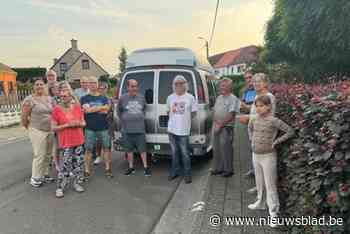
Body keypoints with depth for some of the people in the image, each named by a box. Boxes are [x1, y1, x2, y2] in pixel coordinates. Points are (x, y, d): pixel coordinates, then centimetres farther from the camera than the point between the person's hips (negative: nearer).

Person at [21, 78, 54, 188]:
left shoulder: (49, 98, 8)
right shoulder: (29, 99, -10)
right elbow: (23, 117, -8)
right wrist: (30, 128, 1)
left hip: (50, 131, 6)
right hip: (37, 131, -6)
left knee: (48, 154, 13)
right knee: (39, 155, -2)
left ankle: (44, 174, 29)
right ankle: (35, 178, 14)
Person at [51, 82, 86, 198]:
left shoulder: (77, 107, 2)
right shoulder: (56, 109, -6)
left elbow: (83, 122, 10)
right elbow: (53, 128, -6)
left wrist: (78, 124, -12)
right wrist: (67, 125, -17)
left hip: (78, 141, 4)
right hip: (65, 142, -3)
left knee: (78, 163, 11)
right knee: (64, 165, -3)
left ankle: (77, 183, 27)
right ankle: (60, 187, 13)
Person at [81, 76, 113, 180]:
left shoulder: (104, 98, 11)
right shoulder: (84, 98, 7)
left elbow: (106, 109, -6)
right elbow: (86, 110, -12)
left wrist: (92, 109, -8)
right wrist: (101, 108, -7)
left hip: (103, 127, 2)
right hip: (90, 128, -1)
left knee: (106, 148, 6)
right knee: (88, 149, 2)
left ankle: (108, 169, 18)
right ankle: (87, 171, 12)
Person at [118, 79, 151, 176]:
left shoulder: (141, 98, 5)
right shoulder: (122, 98, -1)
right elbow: (119, 111, 10)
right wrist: (123, 121, 6)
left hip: (140, 129, 0)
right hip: (127, 130, 0)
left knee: (142, 149, 3)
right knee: (129, 150, 10)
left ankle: (146, 167, 16)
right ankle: (131, 167, 24)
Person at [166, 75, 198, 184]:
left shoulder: (190, 98, -4)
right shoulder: (170, 97, 5)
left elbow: (193, 113, 3)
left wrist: (184, 119, 1)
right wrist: (174, 119, 7)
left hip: (184, 130, -3)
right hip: (172, 129, 3)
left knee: (185, 153, 0)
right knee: (174, 152, 14)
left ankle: (187, 174, 14)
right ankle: (175, 171, 28)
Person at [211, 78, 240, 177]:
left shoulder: (233, 99, -9)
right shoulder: (219, 98, 15)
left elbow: (231, 115, -15)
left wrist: (220, 124, -15)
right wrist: (216, 122, -3)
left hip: (226, 127, -7)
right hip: (217, 127, 7)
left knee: (226, 149, -2)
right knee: (216, 148, 12)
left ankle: (228, 170, 12)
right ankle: (218, 168, 25)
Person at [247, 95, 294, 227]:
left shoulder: (273, 121, -16)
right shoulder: (254, 119, 2)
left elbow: (290, 132, -15)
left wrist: (275, 142, -15)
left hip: (268, 156, -6)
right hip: (255, 155, 6)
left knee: (270, 185, 1)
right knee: (259, 182, 21)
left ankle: (273, 213, 10)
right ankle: (260, 203, 39)